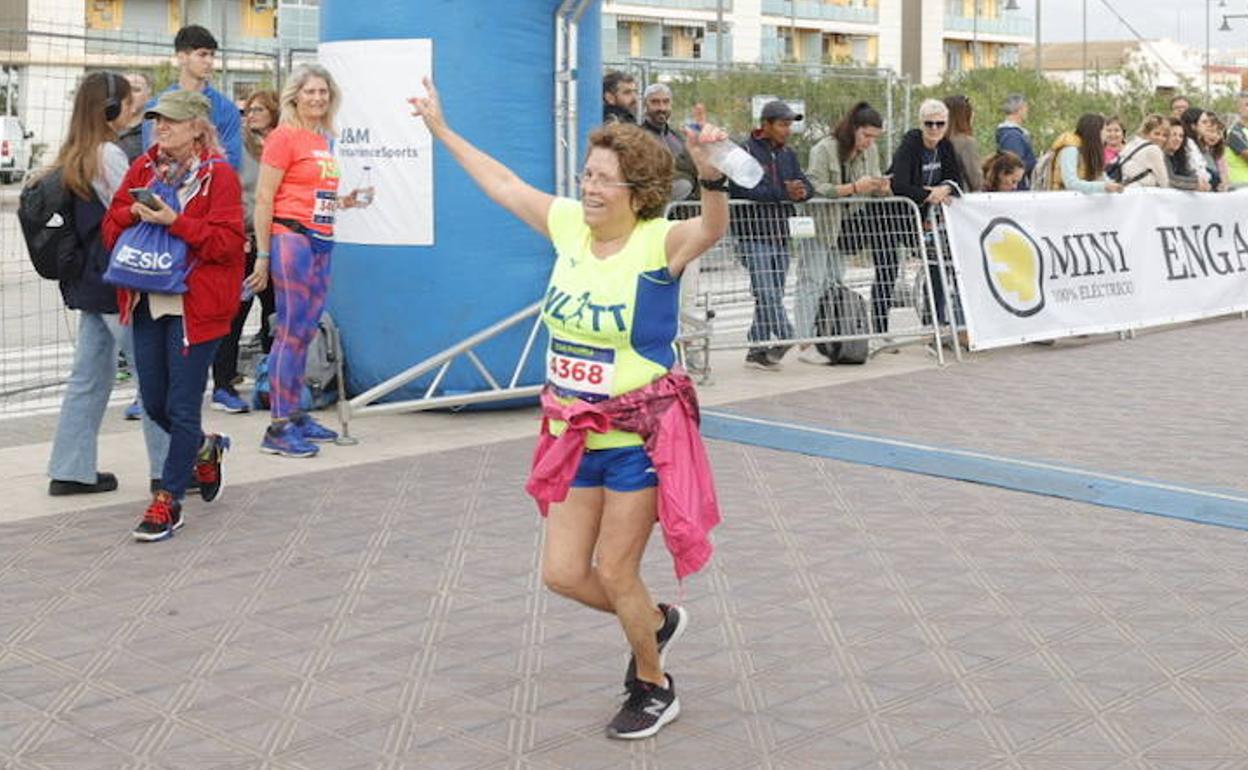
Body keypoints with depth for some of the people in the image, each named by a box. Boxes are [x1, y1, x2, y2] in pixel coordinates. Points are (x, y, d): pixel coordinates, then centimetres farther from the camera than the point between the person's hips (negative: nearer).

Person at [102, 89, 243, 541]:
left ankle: (168, 501, 7)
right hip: (147, 300, 6)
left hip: (194, 304, -6)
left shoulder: (218, 176, -7)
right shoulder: (142, 169, 10)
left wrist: (174, 221, -21)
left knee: (182, 406, -2)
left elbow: (227, 241, -15)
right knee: (153, 403, 11)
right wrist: (134, 212, -10)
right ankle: (204, 448, 40)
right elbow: (111, 227, 10)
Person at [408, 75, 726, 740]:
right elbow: (501, 183, 13)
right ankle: (656, 621, 39)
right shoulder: (570, 225, 0)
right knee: (563, 573, 9)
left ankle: (654, 688, 31)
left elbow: (714, 226, -37)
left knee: (615, 574, 3)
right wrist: (442, 130, 21)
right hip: (576, 434, 6)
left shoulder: (659, 243, -16)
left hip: (640, 436, -6)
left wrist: (708, 169, -56)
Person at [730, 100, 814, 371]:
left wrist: (802, 191, -16)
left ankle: (758, 350, 11)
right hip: (754, 234, -7)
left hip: (780, 233, 7)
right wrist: (784, 193, -23)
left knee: (775, 293, 6)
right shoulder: (745, 152, -6)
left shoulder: (788, 155, 17)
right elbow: (742, 190, -19)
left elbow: (806, 184, 10)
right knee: (766, 291, -15)